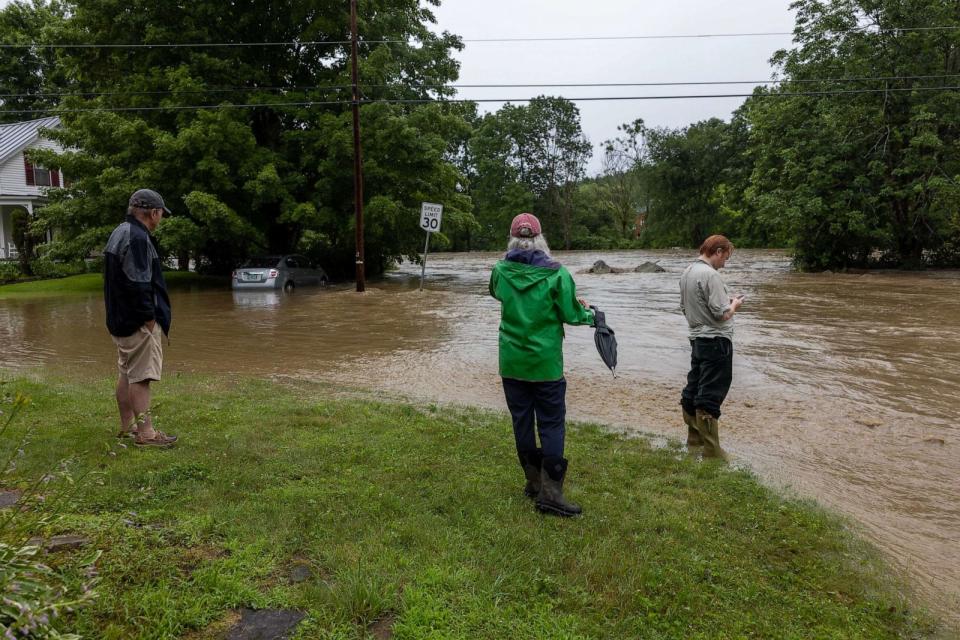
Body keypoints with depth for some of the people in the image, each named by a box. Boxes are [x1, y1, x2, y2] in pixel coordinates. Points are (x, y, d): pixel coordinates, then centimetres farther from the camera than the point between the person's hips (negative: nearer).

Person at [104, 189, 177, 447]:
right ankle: (145, 433, -4)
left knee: (127, 373, 17)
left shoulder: (120, 233, 16)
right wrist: (149, 318, -17)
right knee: (141, 376, -7)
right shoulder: (137, 237, -18)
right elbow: (138, 284, -23)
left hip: (120, 319, 11)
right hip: (138, 321, -11)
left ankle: (127, 425, 27)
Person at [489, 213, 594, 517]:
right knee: (551, 423, 2)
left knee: (522, 421, 13)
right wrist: (588, 314, 14)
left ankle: (533, 481, 25)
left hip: (511, 363, 4)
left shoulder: (500, 271, -2)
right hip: (545, 363, -3)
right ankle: (550, 491, -1)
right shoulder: (556, 273, -12)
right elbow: (571, 315, -9)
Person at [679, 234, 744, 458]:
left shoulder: (687, 273, 8)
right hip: (716, 340, -9)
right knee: (710, 396, -5)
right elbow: (722, 314, -22)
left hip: (697, 338, 9)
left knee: (693, 389, 15)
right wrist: (734, 305, -1)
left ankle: (694, 438, 28)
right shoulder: (711, 275, -19)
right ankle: (711, 451, 1)